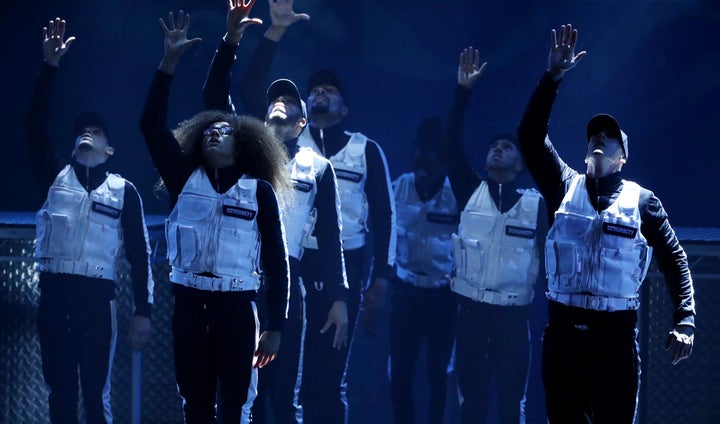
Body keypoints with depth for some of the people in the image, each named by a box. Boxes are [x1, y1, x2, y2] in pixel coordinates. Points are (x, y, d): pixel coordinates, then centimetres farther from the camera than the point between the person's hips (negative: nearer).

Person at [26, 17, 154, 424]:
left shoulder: (123, 190, 8)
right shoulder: (56, 177, 13)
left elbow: (139, 253, 5)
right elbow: (37, 126, 2)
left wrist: (144, 310, -3)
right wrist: (50, 66, -6)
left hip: (97, 299, -2)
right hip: (54, 295, 2)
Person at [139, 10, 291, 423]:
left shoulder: (259, 190, 4)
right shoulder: (186, 180, 9)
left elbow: (276, 261, 3)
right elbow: (152, 126, 0)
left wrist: (276, 326, -2)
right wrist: (170, 62, -7)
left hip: (237, 309, -2)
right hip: (190, 306, 3)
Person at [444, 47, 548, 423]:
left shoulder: (536, 204, 3)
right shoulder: (471, 194, 7)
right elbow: (452, 145, -2)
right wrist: (463, 90, -10)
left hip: (514, 314, -2)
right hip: (472, 310, 2)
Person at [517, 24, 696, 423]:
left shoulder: (642, 201, 4)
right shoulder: (565, 187, 9)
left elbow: (674, 261, 4)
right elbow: (530, 137, -1)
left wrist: (684, 321, -9)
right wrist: (552, 77, -9)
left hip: (615, 336, -2)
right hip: (563, 333, 2)